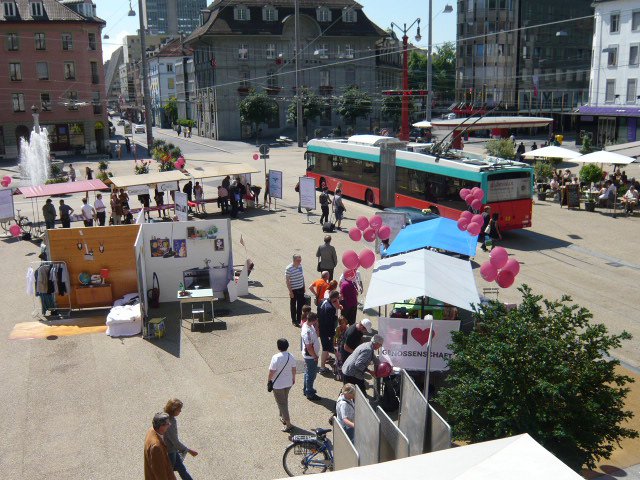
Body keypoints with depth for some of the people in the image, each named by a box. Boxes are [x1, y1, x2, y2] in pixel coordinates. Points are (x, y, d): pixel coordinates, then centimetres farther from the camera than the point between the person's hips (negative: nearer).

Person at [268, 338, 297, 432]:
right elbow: (294, 369, 4)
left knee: (281, 403, 5)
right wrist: (293, 378, 20)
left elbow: (272, 372, -21)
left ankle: (288, 424, 5)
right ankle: (283, 418, 42)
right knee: (285, 400, 26)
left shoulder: (276, 358, -25)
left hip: (278, 385, -6)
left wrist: (269, 380, -5)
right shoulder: (291, 357, -8)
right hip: (288, 383, 6)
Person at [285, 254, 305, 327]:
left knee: (300, 304, 15)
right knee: (293, 305, 10)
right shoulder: (288, 268, -21)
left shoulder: (300, 265, -2)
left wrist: (304, 287, 15)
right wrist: (290, 291, -17)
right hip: (293, 289, -6)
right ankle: (294, 320, 24)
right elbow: (287, 281, -17)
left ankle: (299, 319, 31)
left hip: (301, 288, 6)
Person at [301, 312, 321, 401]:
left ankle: (306, 389, 40)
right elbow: (309, 347, -28)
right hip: (310, 356, -9)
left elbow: (316, 335, 10)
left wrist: (316, 326, -6)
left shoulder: (308, 325, -4)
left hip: (310, 356, 9)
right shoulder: (307, 332, -33)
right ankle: (310, 394, 22)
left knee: (308, 373, 24)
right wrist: (315, 357, -15)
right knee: (311, 374, 6)